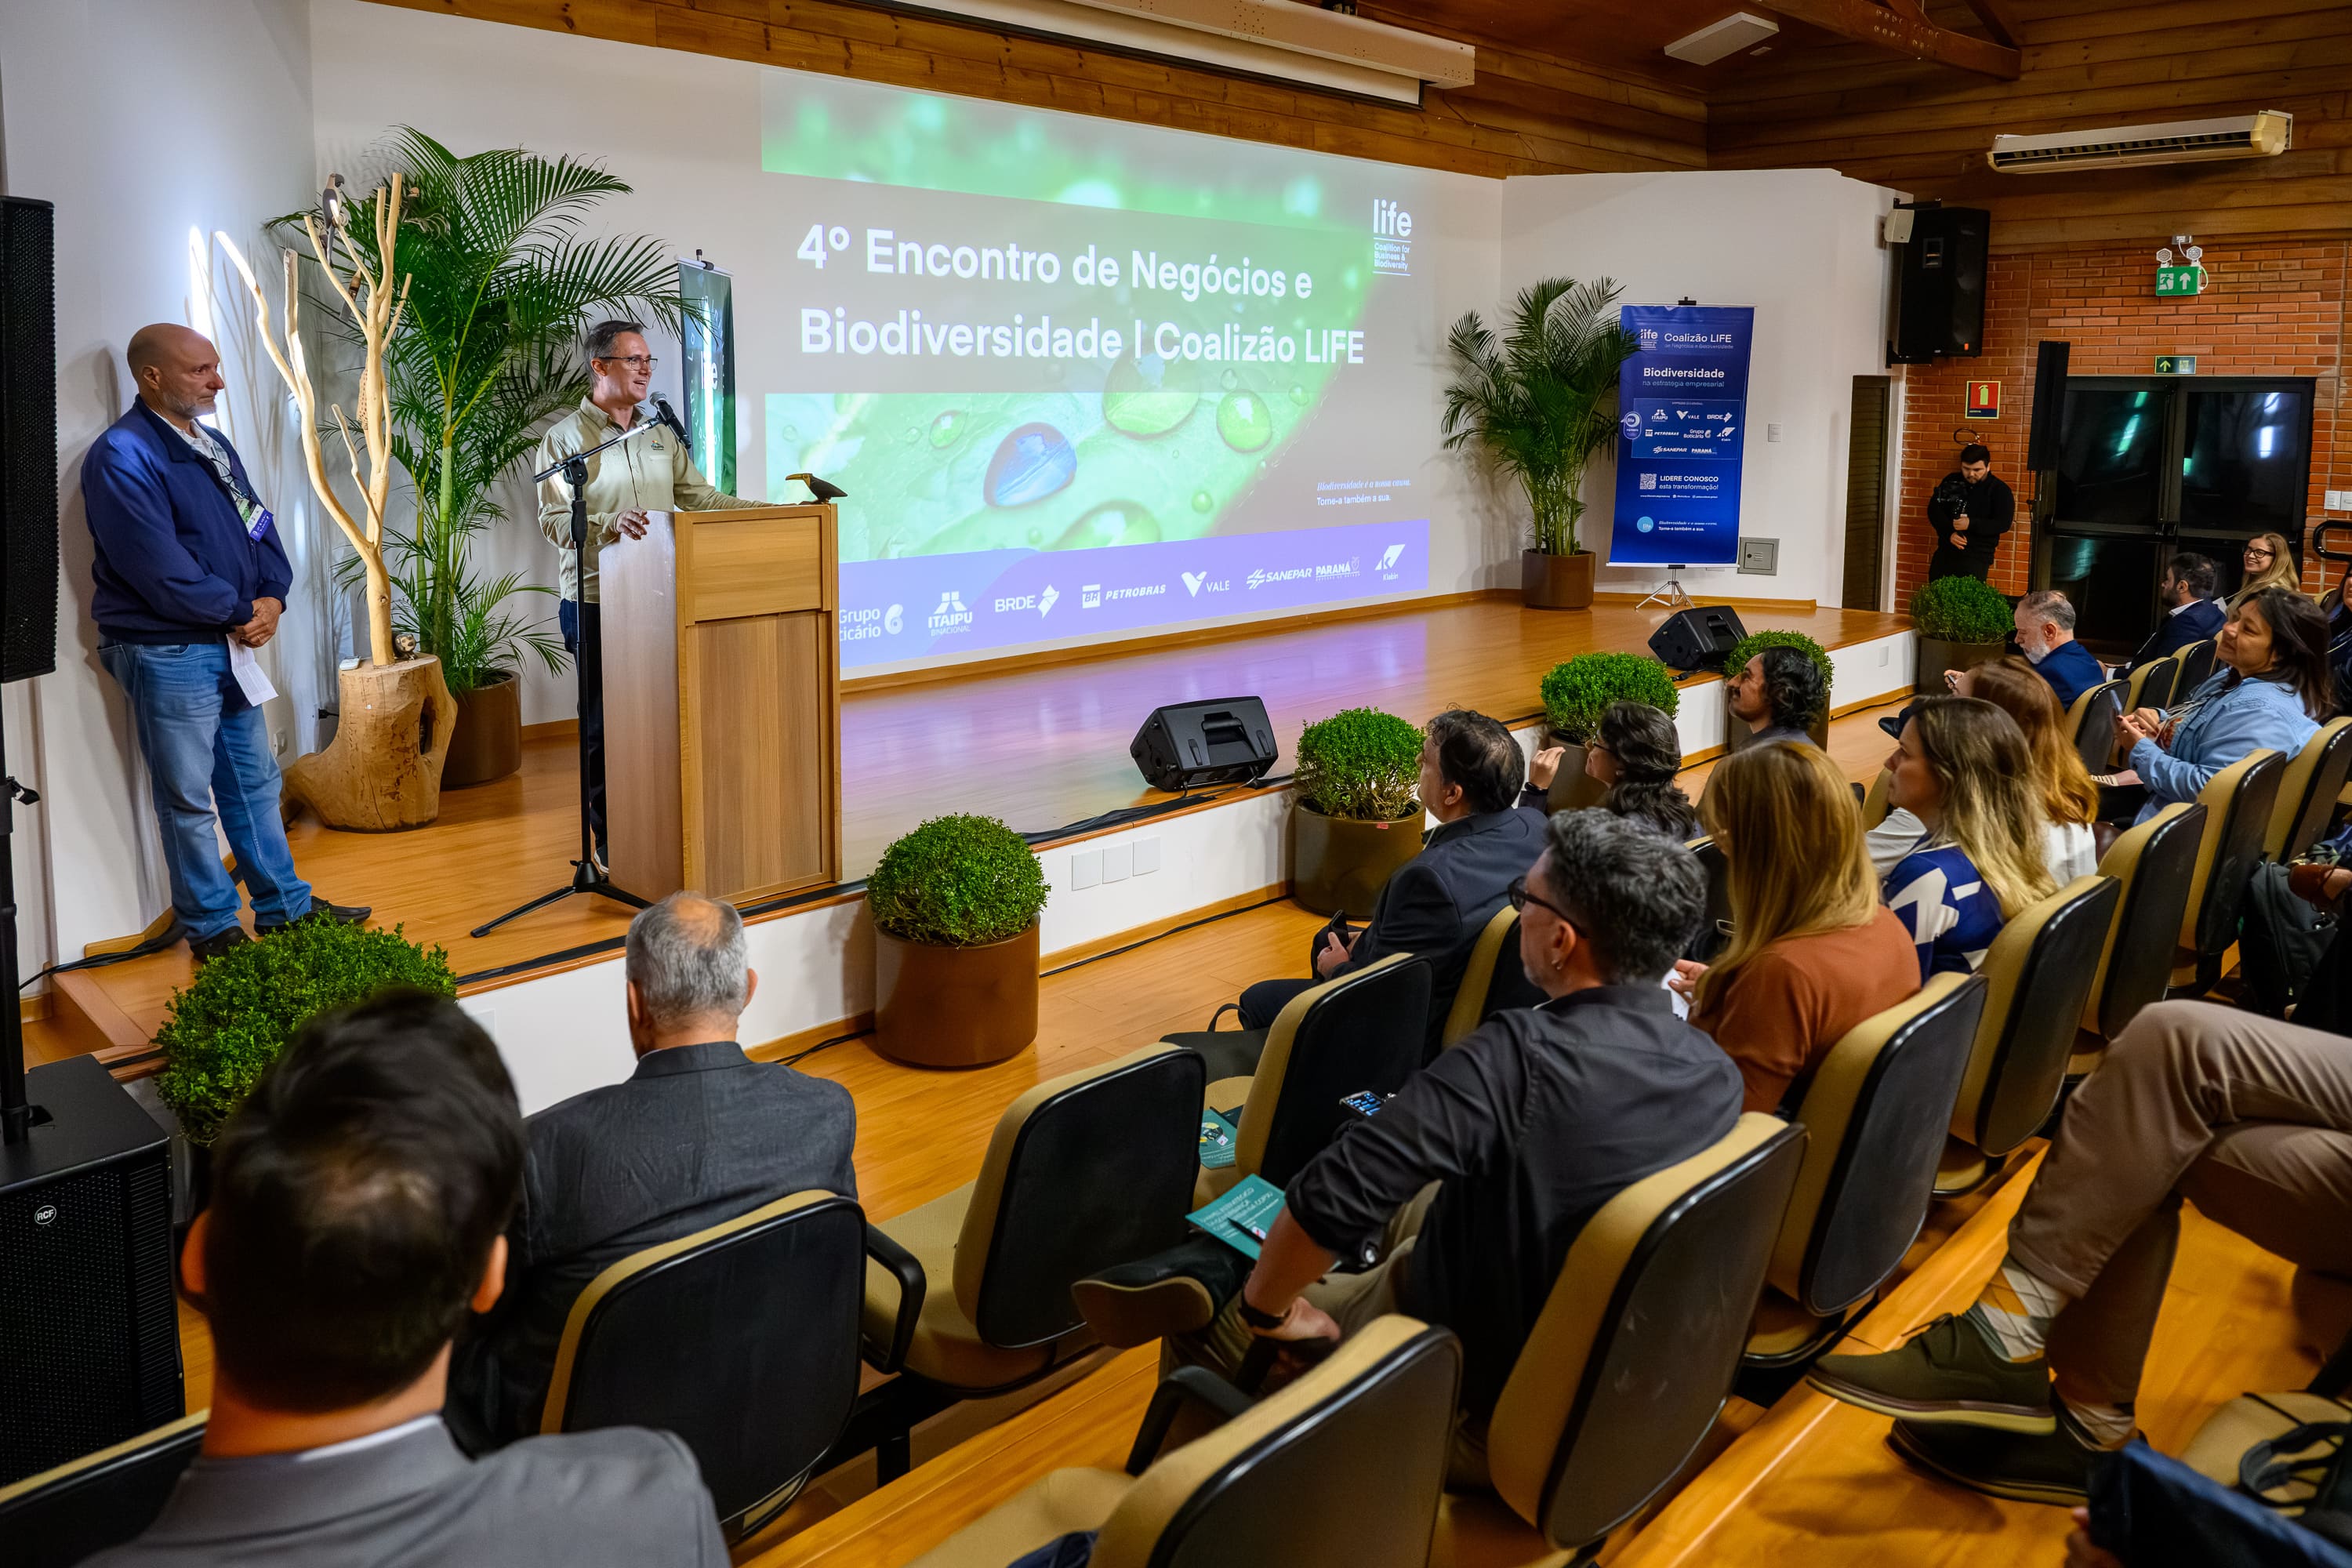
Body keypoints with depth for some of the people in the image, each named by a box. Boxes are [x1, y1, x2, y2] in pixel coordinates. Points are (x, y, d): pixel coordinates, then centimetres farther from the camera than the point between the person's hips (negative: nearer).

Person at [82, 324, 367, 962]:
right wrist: (240, 612, -13)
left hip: (231, 644, 9)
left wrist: (272, 598, -5)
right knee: (188, 797, 3)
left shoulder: (212, 444, 12)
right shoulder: (123, 457, -15)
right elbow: (159, 568, -21)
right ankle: (213, 928, 13)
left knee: (254, 781, 16)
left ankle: (285, 904, 27)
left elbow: (259, 526, 12)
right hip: (166, 652, -8)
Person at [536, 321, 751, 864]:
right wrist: (610, 524, -30)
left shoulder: (661, 434, 15)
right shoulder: (565, 438, -2)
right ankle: (610, 838, 12)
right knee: (604, 723, 2)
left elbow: (697, 496, 15)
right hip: (596, 602, -4)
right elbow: (556, 520, -12)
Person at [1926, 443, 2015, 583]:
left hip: (1977, 557, -4)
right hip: (1945, 552, 4)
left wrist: (1971, 524, -22)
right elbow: (1934, 509, 2)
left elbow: (2003, 524, -9)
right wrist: (1949, 533, -14)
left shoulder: (2000, 490, -2)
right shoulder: (1951, 481, 8)